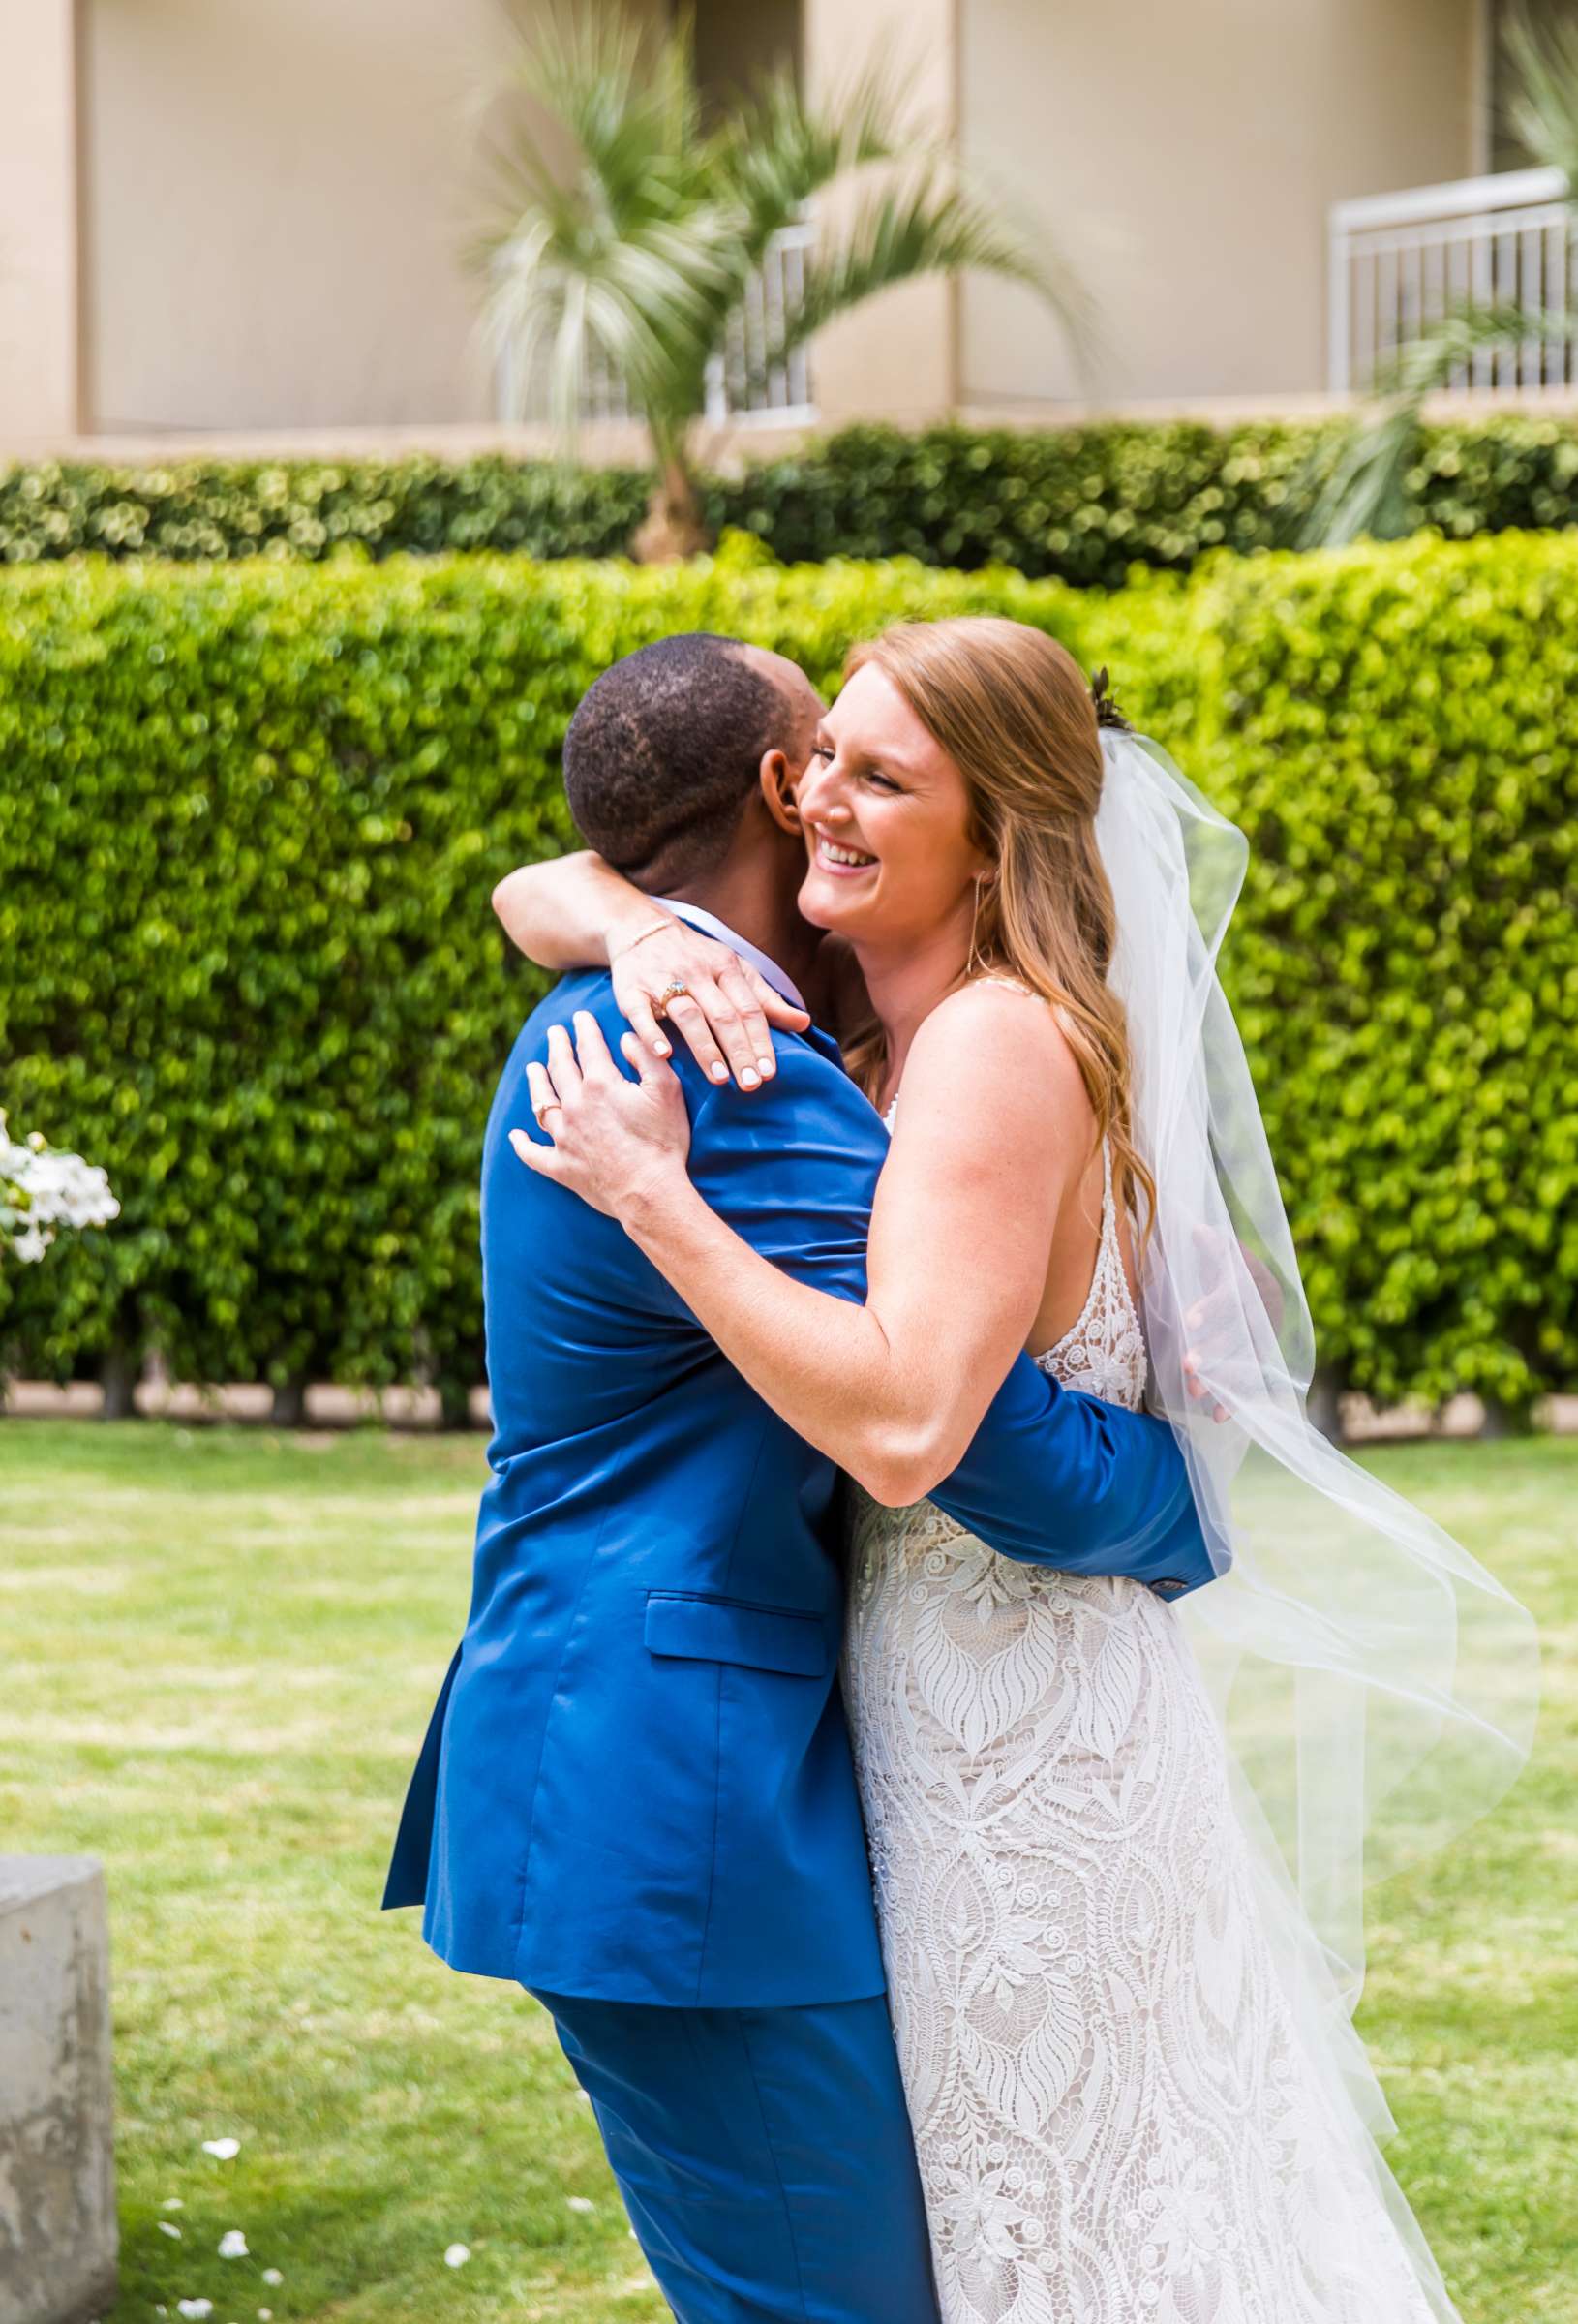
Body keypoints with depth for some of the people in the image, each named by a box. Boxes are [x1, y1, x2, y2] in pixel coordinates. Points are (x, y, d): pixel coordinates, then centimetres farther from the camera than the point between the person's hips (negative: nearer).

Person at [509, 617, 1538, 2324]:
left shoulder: (1001, 1045, -20)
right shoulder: (856, 1014, 6)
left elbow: (903, 1418, -31)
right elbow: (540, 894, 10)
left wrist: (653, 1194, -27)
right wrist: (643, 930, -11)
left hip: (1016, 1718, -9)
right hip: (925, 1690, 9)